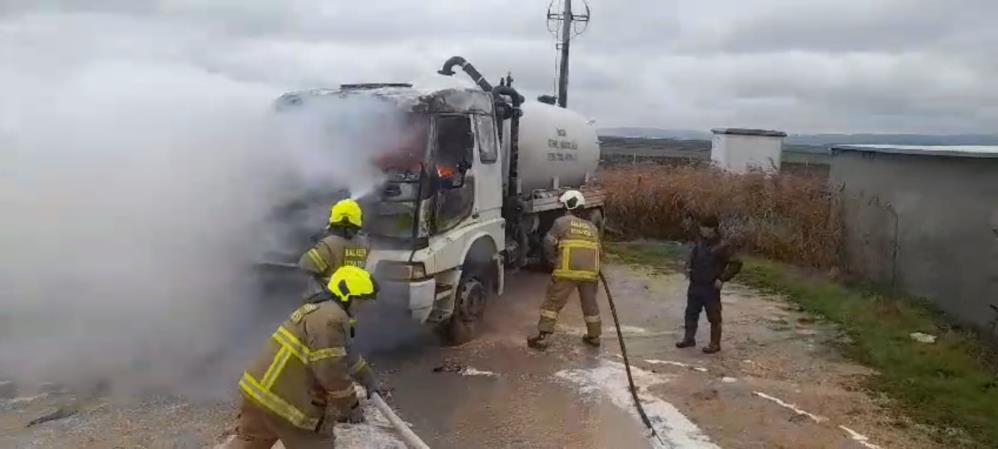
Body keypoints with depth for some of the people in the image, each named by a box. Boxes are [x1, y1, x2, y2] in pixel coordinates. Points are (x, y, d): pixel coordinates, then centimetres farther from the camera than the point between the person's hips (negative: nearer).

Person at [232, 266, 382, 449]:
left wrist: (369, 380, 36)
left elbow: (345, 356, 31)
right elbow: (332, 372, -20)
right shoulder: (332, 319, -17)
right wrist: (350, 406, -8)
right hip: (285, 399, -10)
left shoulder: (321, 310, 19)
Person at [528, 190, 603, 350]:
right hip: (590, 272, 5)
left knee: (552, 303, 3)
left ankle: (543, 336, 0)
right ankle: (594, 336, 31)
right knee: (590, 304, 20)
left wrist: (555, 256, 17)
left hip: (567, 271, -4)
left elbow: (548, 243, 0)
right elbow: (598, 250, 19)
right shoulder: (592, 227, 18)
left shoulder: (562, 221, 3)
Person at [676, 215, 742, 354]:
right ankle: (689, 338, 30)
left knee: (714, 317, 4)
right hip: (695, 285, 7)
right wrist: (688, 266, 6)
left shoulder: (723, 246, -17)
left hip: (711, 287, -7)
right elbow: (693, 254, 23)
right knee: (691, 312, 16)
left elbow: (736, 264, -16)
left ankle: (715, 344, 15)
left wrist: (722, 278, -18)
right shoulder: (700, 240, 5)